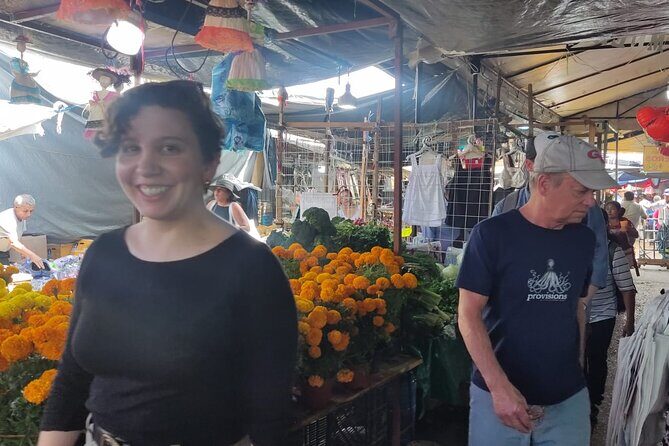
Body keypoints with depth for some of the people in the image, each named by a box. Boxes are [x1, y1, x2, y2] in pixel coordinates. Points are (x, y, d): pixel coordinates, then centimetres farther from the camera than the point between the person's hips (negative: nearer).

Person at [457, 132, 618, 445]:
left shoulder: (584, 239, 4)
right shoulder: (492, 234, -12)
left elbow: (577, 308, 14)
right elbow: (468, 315, -13)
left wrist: (577, 371, 12)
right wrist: (500, 386, -20)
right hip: (497, 394, -4)